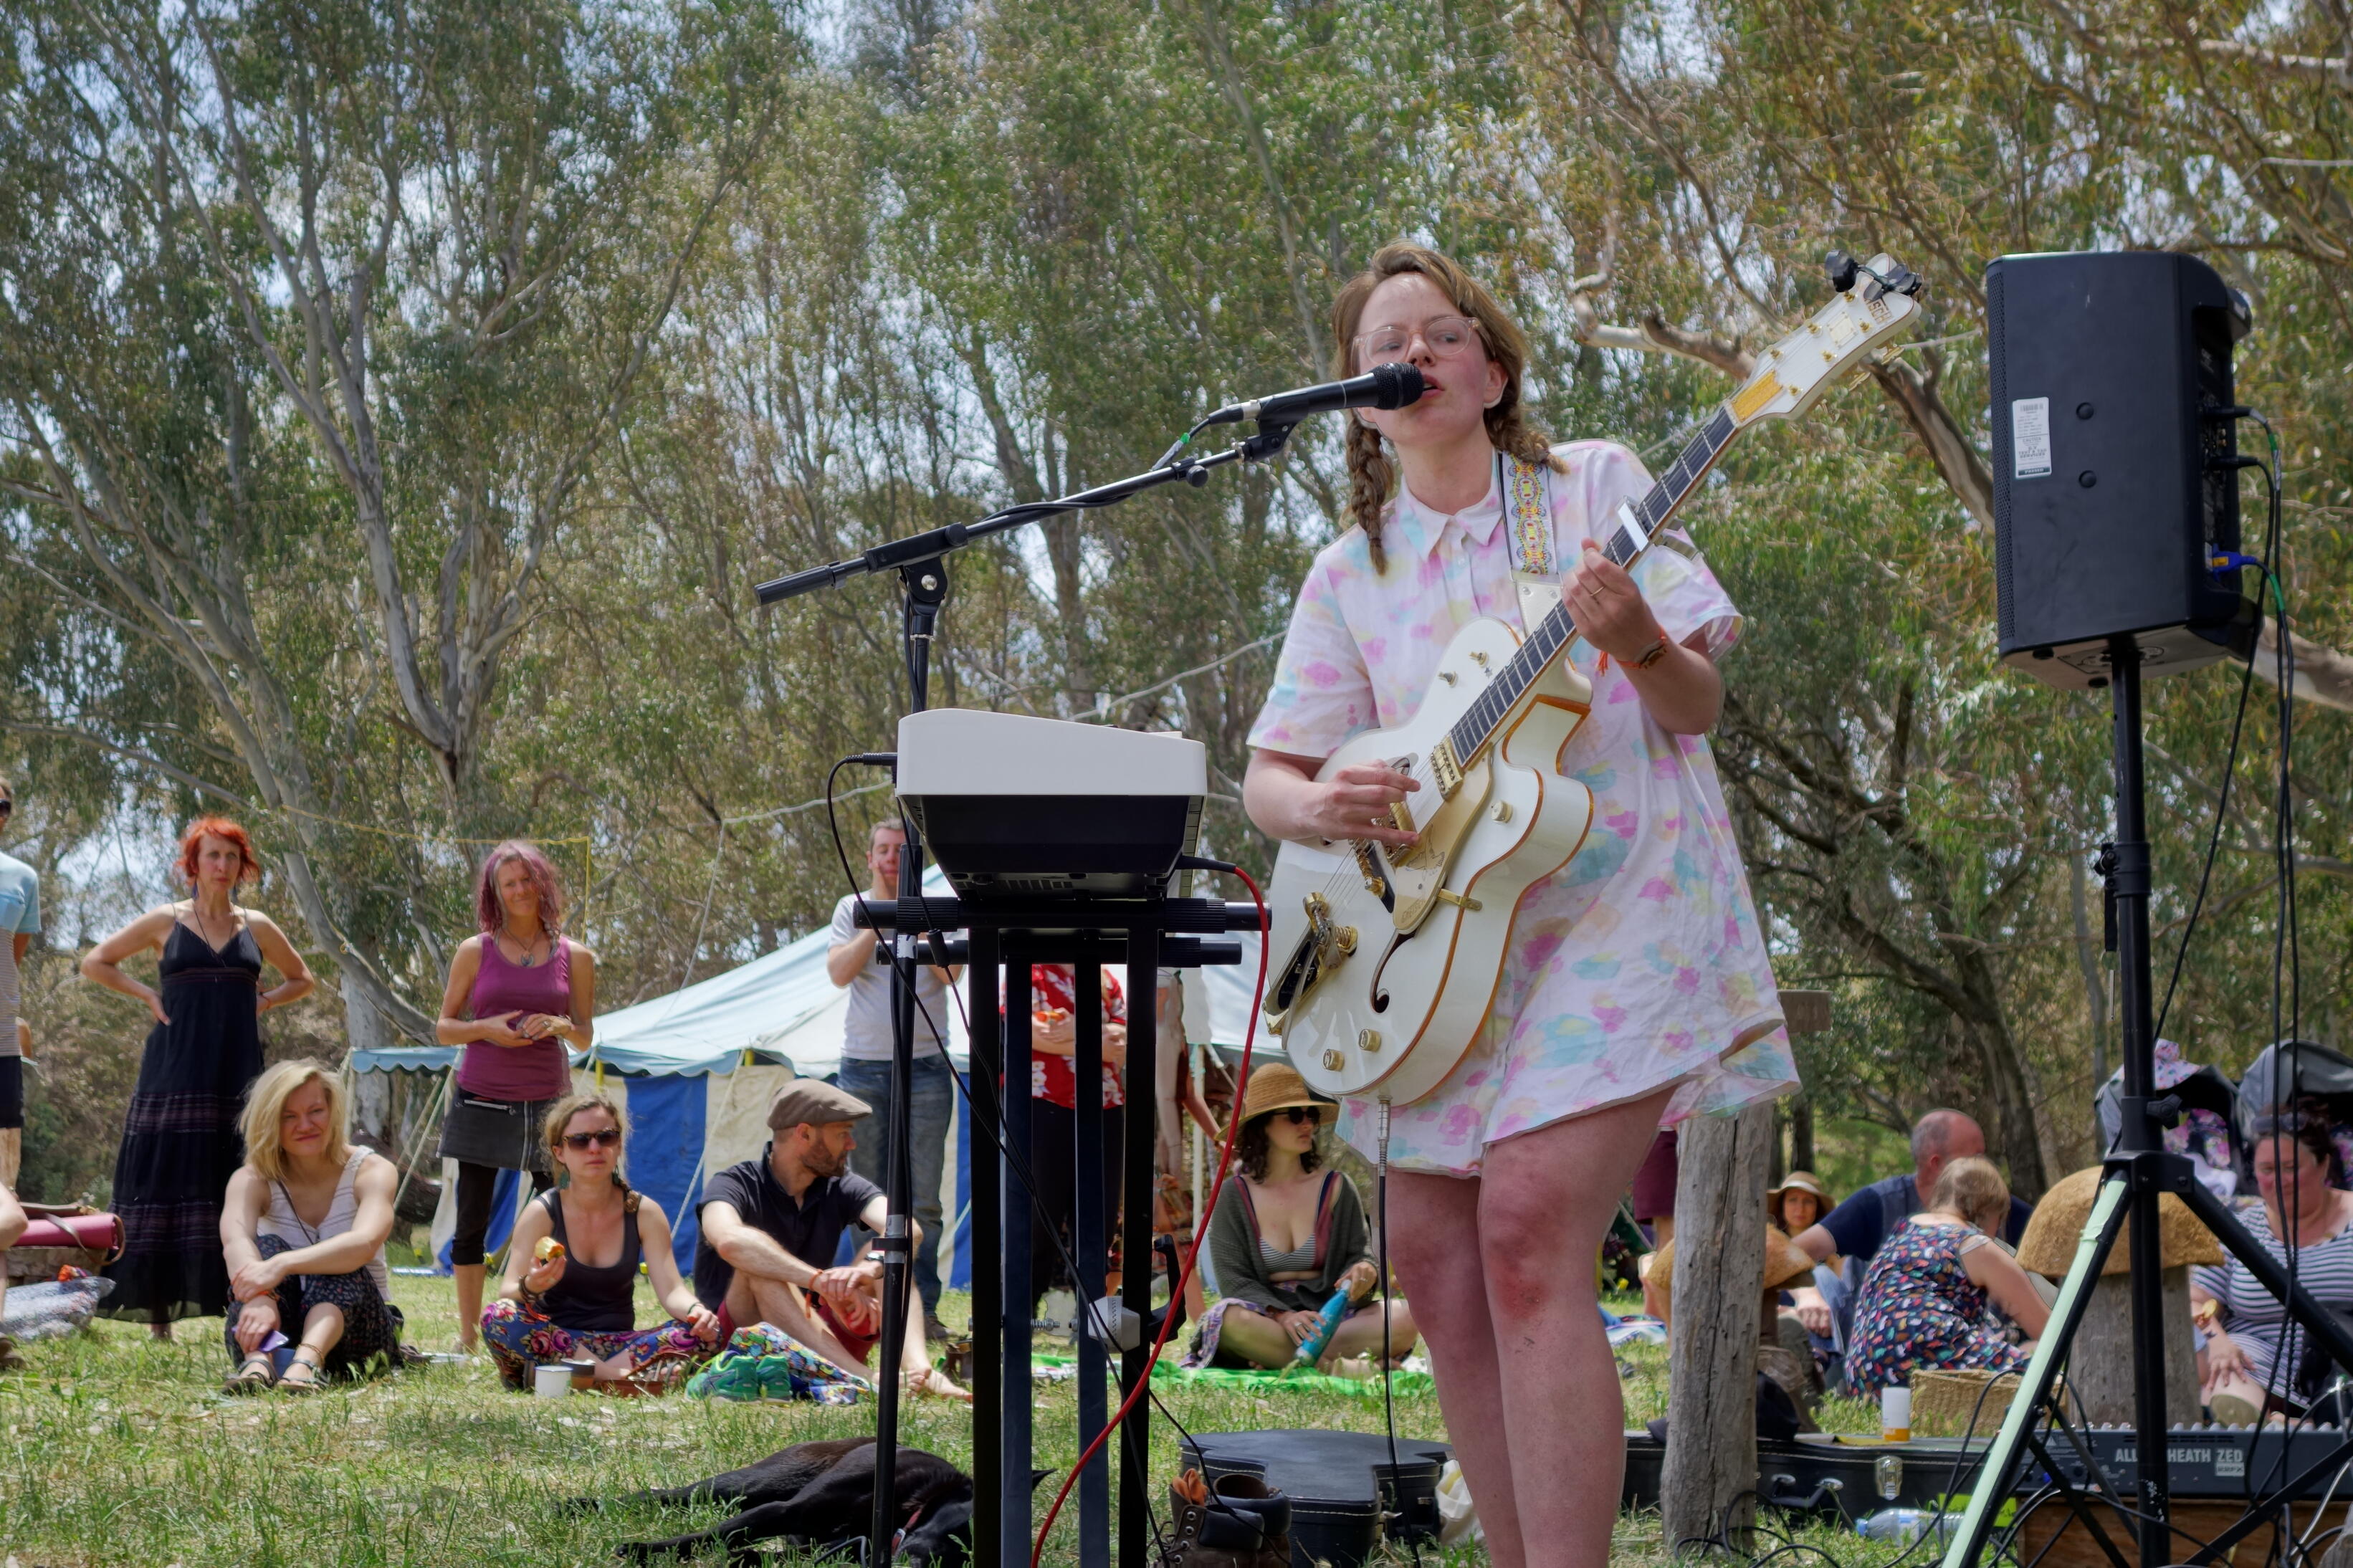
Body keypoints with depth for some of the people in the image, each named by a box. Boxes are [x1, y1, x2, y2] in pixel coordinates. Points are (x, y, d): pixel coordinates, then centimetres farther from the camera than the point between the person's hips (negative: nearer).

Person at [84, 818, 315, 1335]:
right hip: (175, 1075, -2)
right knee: (165, 1184, -5)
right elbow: (96, 961, 11)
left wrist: (262, 1001, 7)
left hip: (236, 1076, 2)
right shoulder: (166, 921, 5)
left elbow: (301, 980, 24)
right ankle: (157, 1312, -2)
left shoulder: (256, 927, 11)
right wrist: (146, 994, 0)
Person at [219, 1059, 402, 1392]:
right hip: (278, 1330, 1)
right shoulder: (252, 1180, -2)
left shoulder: (371, 1171, -7)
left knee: (338, 1266, -29)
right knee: (267, 1247, -25)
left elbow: (364, 1243, -30)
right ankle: (259, 1360, -51)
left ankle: (308, 1362, -56)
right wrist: (260, 1299, -48)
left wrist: (283, 1265, -45)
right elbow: (235, 1241, -26)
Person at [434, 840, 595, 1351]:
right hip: (481, 1101, 0)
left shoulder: (574, 957, 7)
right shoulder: (475, 952, 5)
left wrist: (562, 1026, -10)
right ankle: (468, 1335, 10)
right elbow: (444, 1028, 8)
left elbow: (586, 1038, 13)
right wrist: (486, 1028, -11)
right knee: (471, 1223, 2)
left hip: (547, 1105, 0)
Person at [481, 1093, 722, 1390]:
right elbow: (507, 1295, -14)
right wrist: (529, 1288, -38)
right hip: (554, 1340, -2)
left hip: (618, 1345, 2)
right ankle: (615, 1377, -30)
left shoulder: (645, 1213, 1)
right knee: (497, 1316, -32)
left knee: (703, 1333, -24)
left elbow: (671, 1291, -8)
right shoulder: (542, 1213, -5)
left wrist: (695, 1310, -32)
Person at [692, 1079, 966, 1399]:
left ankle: (917, 1368, -38)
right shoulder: (735, 1185, -10)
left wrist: (870, 1267, -40)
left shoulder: (842, 1188, 4)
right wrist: (821, 1281, -45)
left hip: (818, 1338, 5)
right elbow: (729, 1240, -35)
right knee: (758, 1267, -32)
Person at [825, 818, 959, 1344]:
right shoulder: (853, 908, 10)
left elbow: (951, 971, -9)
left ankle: (923, 1306, -3)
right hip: (863, 1065, 1)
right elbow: (839, 972, -6)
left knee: (923, 1198, -5)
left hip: (925, 1066, -1)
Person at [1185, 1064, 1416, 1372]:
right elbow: (1233, 1278, -3)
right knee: (1234, 1320, -37)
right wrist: (1282, 1317, -23)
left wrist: (1362, 1274, -20)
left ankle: (1274, 1358, -29)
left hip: (1330, 1317, 2)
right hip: (1267, 1319, -2)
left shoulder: (1337, 1188, 11)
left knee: (1402, 1319, -28)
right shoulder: (1234, 1195, 5)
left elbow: (1358, 1254, 7)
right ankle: (1336, 1366, -32)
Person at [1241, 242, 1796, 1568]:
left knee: (1528, 1231, -20)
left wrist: (1638, 645, -23)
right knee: (1438, 1262, 2)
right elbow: (1269, 775, 8)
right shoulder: (1351, 574, 10)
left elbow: (1698, 706, 0)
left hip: (1616, 901, -5)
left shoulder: (1595, 486, 2)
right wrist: (1319, 805, -15)